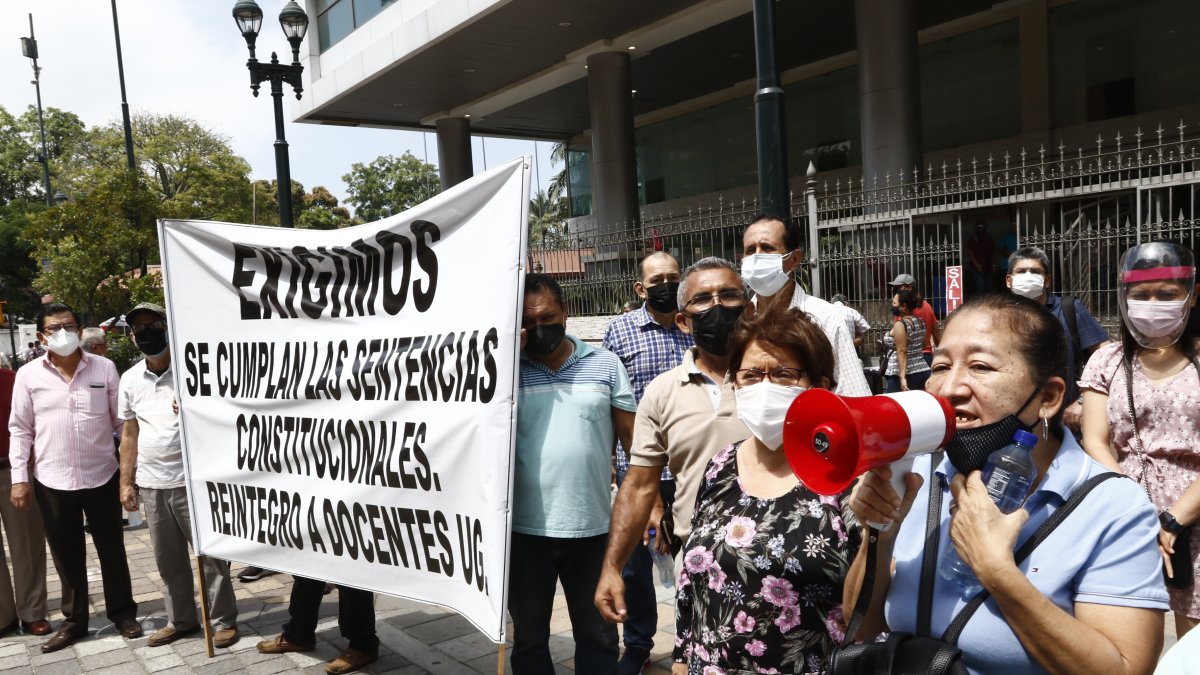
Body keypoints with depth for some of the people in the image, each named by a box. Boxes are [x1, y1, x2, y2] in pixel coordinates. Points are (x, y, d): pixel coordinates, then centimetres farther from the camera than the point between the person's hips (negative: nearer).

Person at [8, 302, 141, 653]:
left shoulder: (104, 368, -2)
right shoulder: (28, 375, 0)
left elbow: (122, 421, 2)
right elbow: (20, 429, 4)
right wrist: (19, 477, 0)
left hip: (101, 476, 0)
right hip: (52, 481, 1)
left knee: (112, 549, 10)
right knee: (67, 555, 12)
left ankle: (122, 613, 25)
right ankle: (74, 620, 27)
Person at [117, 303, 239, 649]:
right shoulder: (130, 379, 8)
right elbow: (129, 434, 15)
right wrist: (126, 482, 13)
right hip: (151, 485, 5)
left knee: (210, 555, 2)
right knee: (167, 559, 15)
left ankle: (224, 620, 14)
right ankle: (180, 620, 29)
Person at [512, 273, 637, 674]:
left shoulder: (605, 364, 1)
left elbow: (633, 437, 4)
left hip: (592, 529, 0)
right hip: (525, 530, 0)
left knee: (598, 636, 17)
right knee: (529, 637, 18)